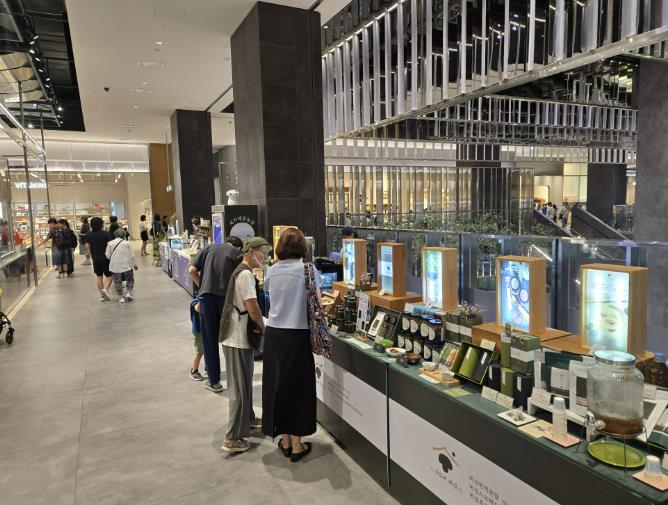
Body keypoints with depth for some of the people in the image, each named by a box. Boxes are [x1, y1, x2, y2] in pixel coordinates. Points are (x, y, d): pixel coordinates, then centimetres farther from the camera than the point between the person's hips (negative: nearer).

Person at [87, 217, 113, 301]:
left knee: (98, 276, 12)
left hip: (95, 258, 4)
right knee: (109, 275, 6)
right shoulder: (105, 234, -12)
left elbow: (88, 247, 9)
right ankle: (105, 289, -18)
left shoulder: (89, 235, 2)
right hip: (105, 257, -4)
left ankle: (102, 295, 14)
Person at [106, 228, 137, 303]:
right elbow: (132, 255, -1)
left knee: (118, 282, 10)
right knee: (130, 280, 16)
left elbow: (107, 255, 0)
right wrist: (134, 264, 12)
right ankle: (128, 292, 2)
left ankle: (121, 297, 12)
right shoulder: (127, 243, -5)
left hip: (115, 266, 1)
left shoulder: (110, 243, -2)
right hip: (127, 265, -1)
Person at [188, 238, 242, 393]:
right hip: (227, 297, -1)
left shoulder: (208, 248, 14)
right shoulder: (237, 254, 6)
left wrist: (201, 286, 14)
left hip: (207, 296, 1)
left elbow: (192, 271, 4)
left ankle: (214, 381, 18)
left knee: (209, 340, 10)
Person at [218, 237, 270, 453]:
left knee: (245, 382, 22)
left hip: (240, 335, 10)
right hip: (238, 338, -10)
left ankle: (247, 419, 38)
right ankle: (233, 438, 4)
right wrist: (263, 329, -7)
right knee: (240, 387, -3)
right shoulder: (246, 275, -19)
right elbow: (253, 308, -21)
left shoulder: (242, 272, 13)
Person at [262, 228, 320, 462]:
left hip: (274, 334, 4)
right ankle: (297, 445, 19)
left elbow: (269, 294, 11)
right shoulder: (308, 269, -9)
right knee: (298, 387, 9)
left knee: (277, 385, 15)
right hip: (297, 335, -3)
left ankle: (285, 441, 29)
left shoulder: (272, 271, 1)